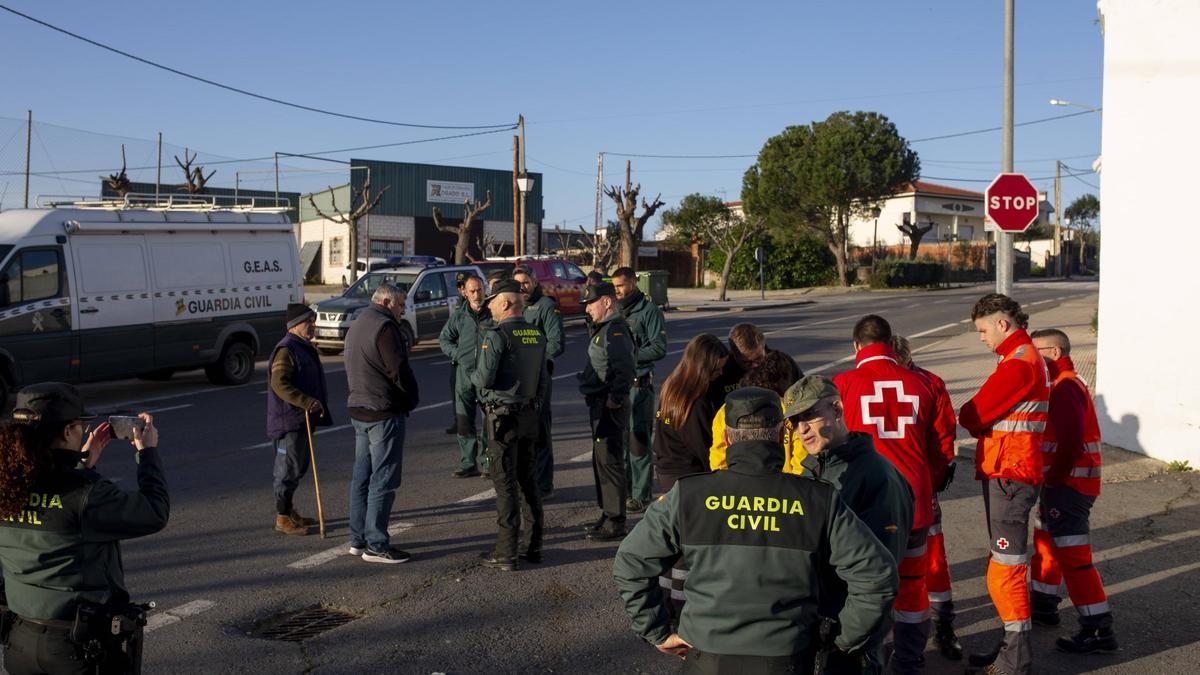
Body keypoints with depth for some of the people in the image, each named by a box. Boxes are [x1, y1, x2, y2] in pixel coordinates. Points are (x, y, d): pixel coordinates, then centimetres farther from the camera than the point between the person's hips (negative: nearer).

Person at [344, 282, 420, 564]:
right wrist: (412, 398, -2)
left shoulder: (356, 326, 17)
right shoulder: (384, 327, -15)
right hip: (384, 413, -10)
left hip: (358, 411, 10)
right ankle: (376, 545, -3)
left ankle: (358, 539, 20)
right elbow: (399, 370, -18)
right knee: (383, 480, -5)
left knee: (362, 477, 14)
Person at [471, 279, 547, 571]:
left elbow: (484, 379, -18)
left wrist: (473, 376, 3)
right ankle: (533, 545, 21)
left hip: (502, 416, -7)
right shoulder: (537, 335, 7)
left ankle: (506, 552, 0)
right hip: (530, 415, 7)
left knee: (505, 483, -3)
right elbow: (543, 379, 12)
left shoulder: (496, 336, -15)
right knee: (528, 479, 15)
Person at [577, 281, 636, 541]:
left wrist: (614, 400, -24)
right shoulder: (601, 329, 16)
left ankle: (616, 522, 0)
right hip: (598, 403, 11)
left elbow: (625, 369, -25)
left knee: (610, 461, -6)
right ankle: (608, 514, 28)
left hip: (610, 405, -11)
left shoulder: (615, 331, -17)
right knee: (601, 460, 17)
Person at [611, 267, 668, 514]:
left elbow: (659, 348, -11)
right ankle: (622, 491, 20)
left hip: (639, 384, -7)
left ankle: (641, 495, 1)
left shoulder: (650, 311, -3)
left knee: (638, 441, -5)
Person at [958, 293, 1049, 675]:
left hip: (1008, 475, -11)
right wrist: (983, 422, -3)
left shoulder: (1019, 364, -18)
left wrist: (971, 421, 1)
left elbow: (971, 416, -19)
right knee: (1005, 565, 17)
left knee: (1006, 569, -5)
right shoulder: (1026, 357, 16)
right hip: (1008, 472, 11)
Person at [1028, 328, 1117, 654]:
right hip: (1059, 481, 11)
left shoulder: (1065, 387, -19)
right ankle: (1044, 605, 37)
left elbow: (1071, 441, -27)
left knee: (1072, 555, -8)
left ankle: (1099, 630, -3)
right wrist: (1051, 479, 9)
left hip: (1068, 483, -11)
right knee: (1046, 542, 22)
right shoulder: (1060, 384, 14)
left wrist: (1054, 479, -17)